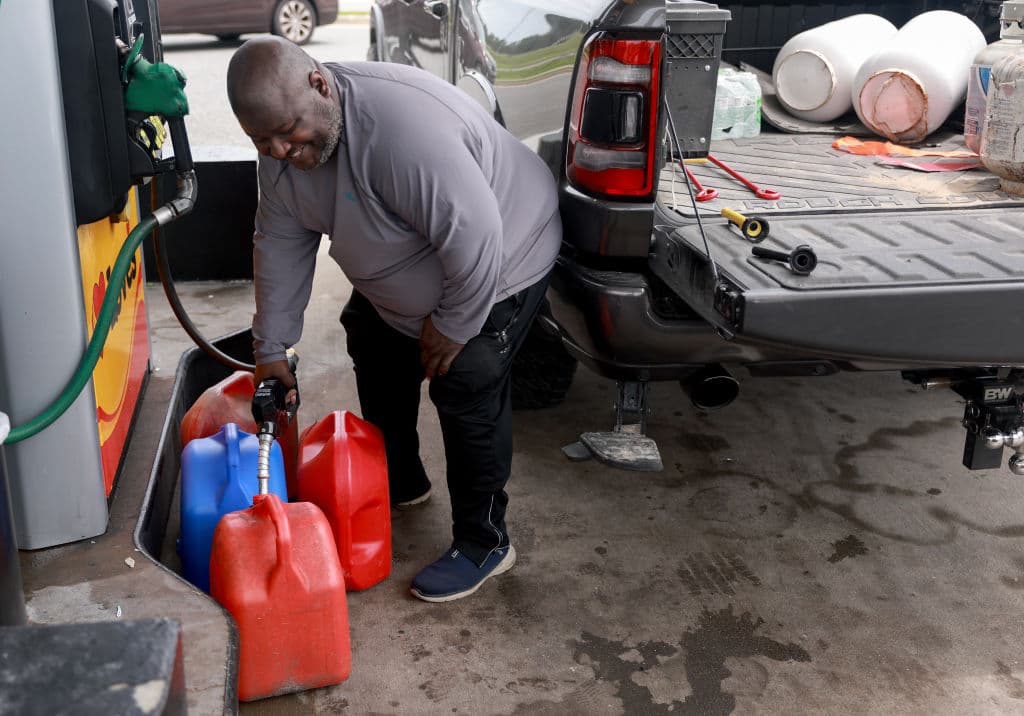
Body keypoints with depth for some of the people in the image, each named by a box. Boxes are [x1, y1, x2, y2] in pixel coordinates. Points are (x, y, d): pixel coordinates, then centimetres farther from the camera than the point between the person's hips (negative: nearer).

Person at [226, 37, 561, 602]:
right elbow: (280, 245, -4)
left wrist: (453, 325, -23)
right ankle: (400, 485, 39)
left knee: (467, 395, -8)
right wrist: (271, 350, 0)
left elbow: (474, 234, -37)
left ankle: (483, 544, 9)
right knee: (377, 356, 18)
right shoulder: (284, 146, -12)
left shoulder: (403, 125, -41)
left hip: (496, 260, -8)